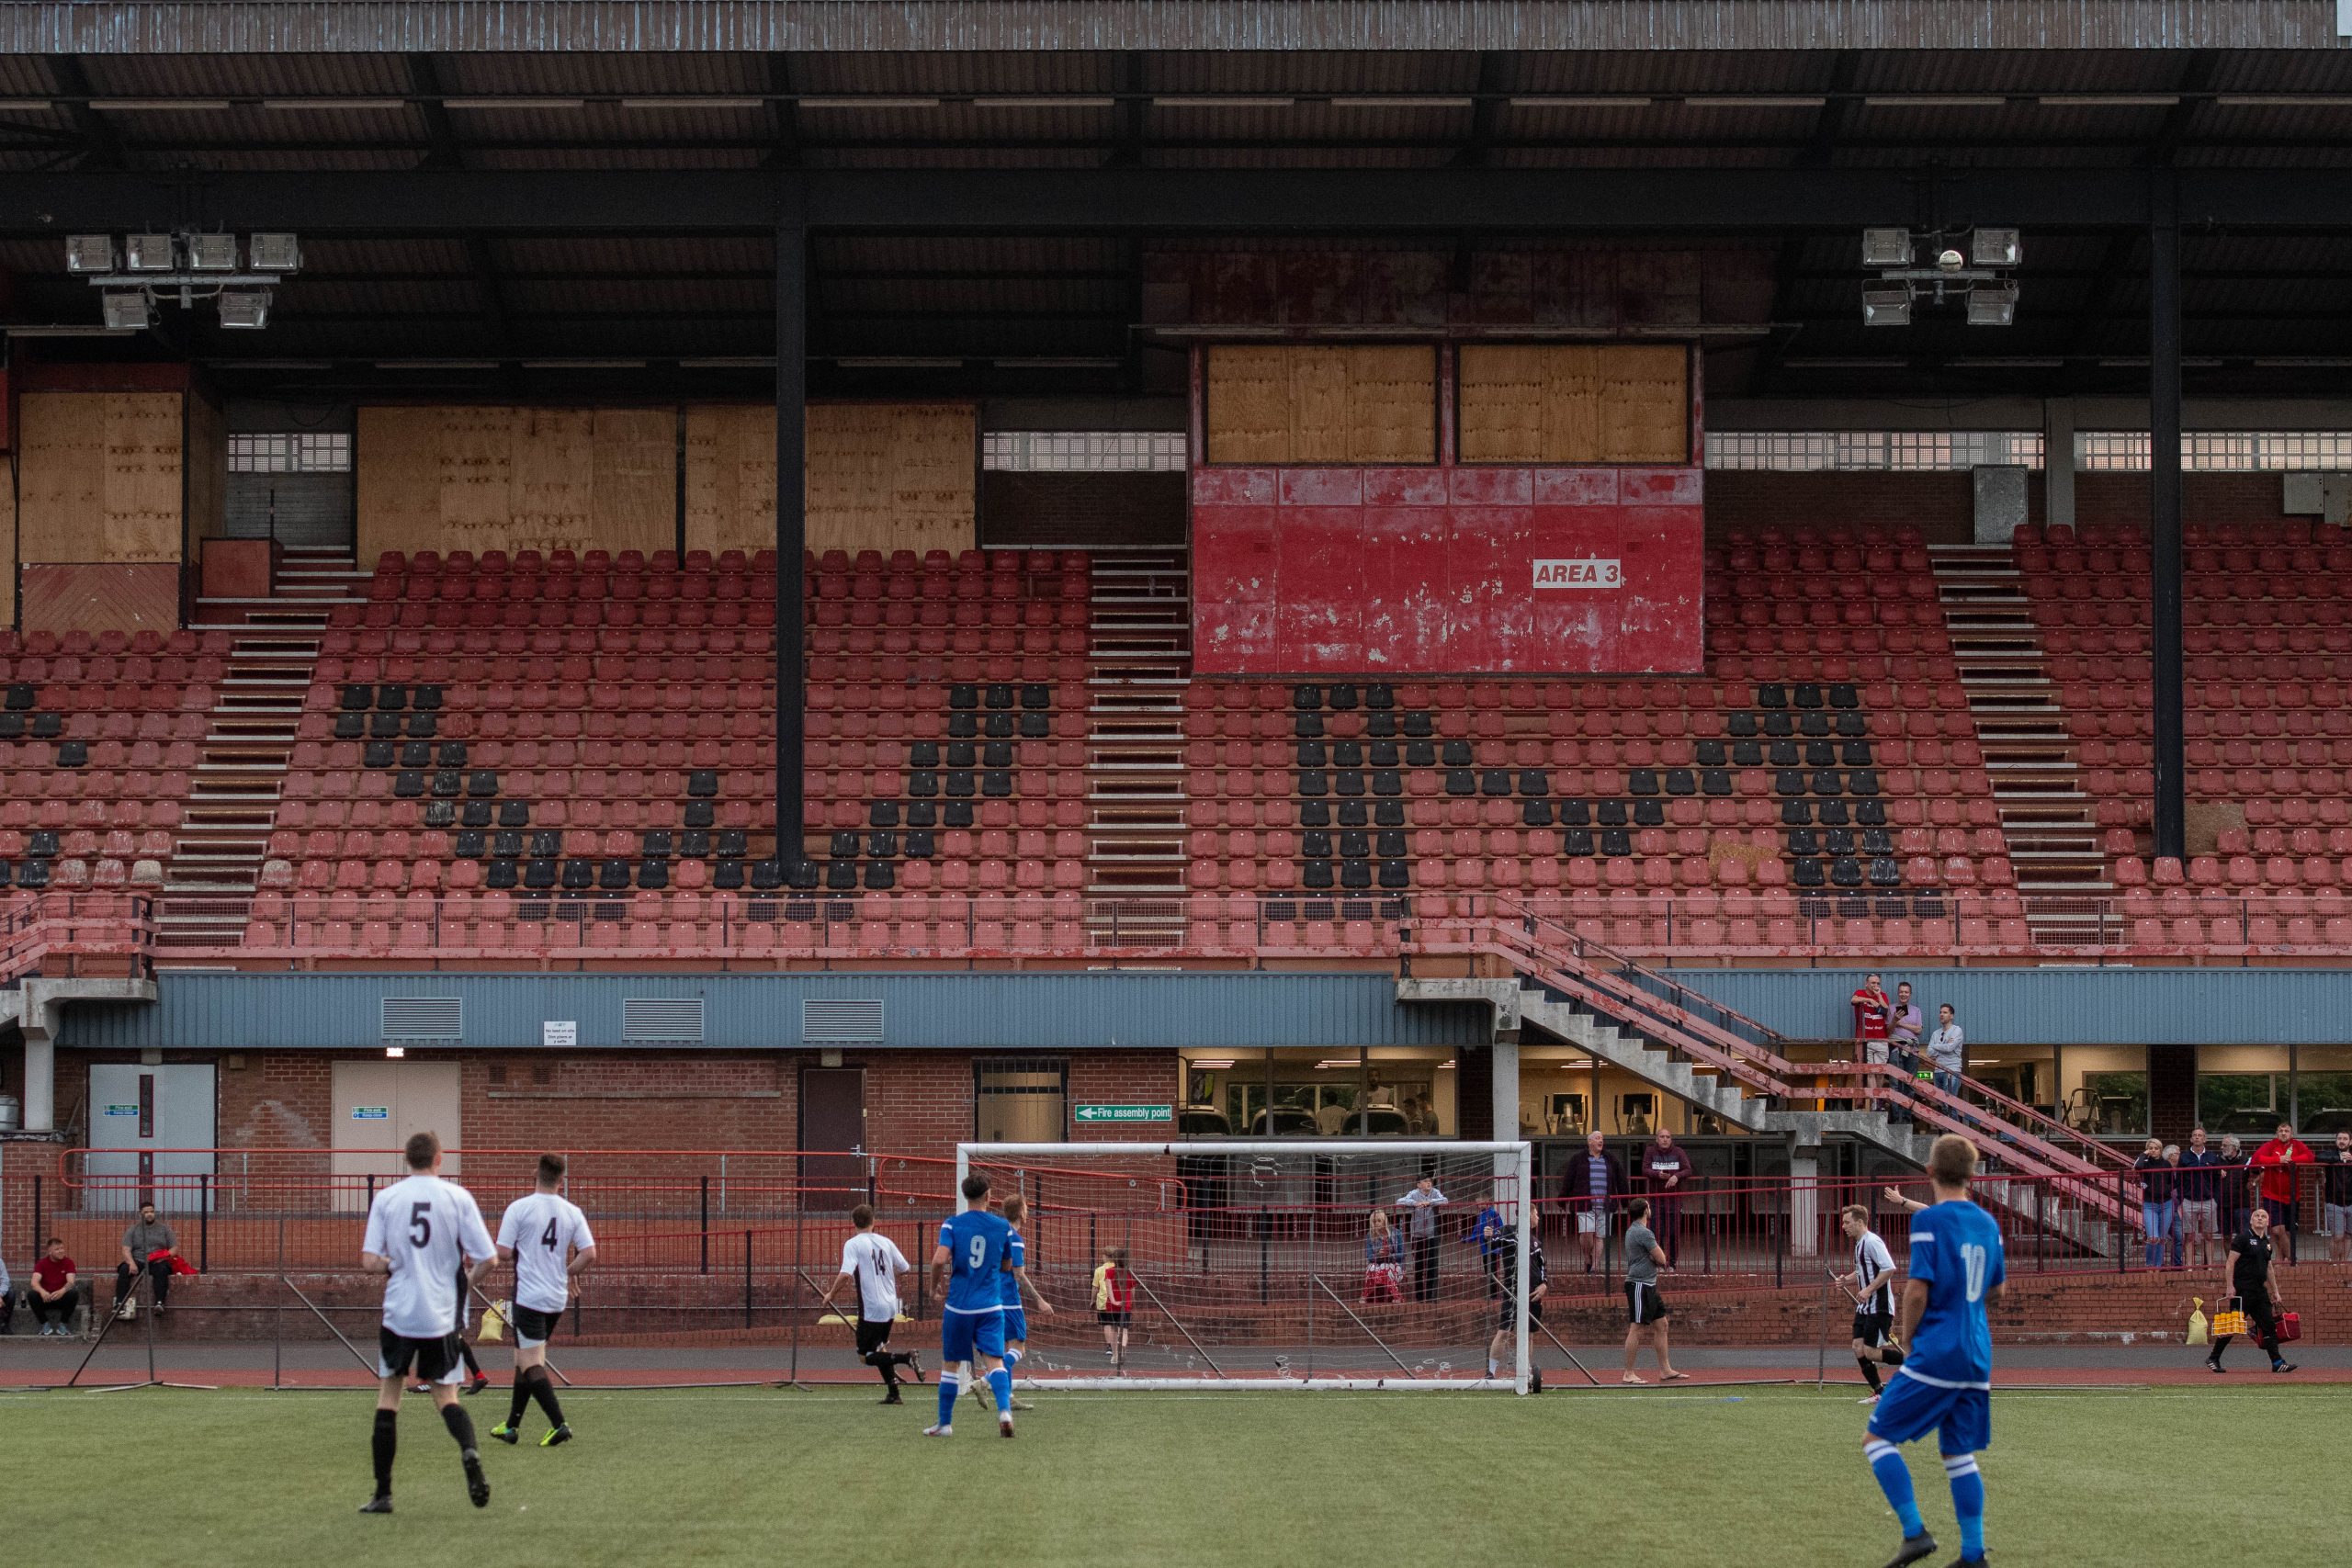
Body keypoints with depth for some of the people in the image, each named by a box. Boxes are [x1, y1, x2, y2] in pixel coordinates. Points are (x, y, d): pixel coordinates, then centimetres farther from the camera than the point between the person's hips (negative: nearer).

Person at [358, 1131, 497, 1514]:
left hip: (398, 1312, 0)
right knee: (446, 1395, 12)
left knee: (388, 1395, 11)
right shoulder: (458, 1197, -2)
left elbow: (370, 1261, -6)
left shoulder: (385, 1198, 0)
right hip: (442, 1316, 0)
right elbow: (488, 1258, -5)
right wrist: (468, 1279, 16)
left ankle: (383, 1493, 10)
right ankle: (469, 1451, -20)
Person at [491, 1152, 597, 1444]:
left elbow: (503, 1253, -12)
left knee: (530, 1363, -6)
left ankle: (558, 1425, -19)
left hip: (529, 1297, -5)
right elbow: (590, 1254, -2)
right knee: (525, 1360, 17)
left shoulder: (519, 1208, -9)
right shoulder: (572, 1212, 2)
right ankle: (512, 1426, 24)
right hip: (557, 1298, 5)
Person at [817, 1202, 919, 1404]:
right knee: (880, 1349, 22)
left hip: (871, 1309, -6)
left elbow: (846, 1273, -22)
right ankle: (893, 1393, 15)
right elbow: (905, 1268, 15)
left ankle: (905, 1357, -18)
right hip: (890, 1307, 6)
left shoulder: (853, 1244, -8)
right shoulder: (886, 1242, 7)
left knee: (865, 1356, 2)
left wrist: (830, 1294, -9)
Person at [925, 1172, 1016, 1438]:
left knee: (950, 1364, 11)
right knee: (995, 1360, -5)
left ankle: (945, 1424, 17)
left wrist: (934, 1286, 2)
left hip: (958, 1306, -1)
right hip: (990, 1306, 1)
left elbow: (939, 1260, -16)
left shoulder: (952, 1225, -3)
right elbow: (1006, 1266, 14)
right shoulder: (1002, 1226, 3)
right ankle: (1005, 1410, -29)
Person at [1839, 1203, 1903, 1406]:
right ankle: (1879, 1392, 11)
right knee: (1859, 1349, 4)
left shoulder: (1872, 1241, -15)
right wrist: (1848, 1279, 8)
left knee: (1872, 1352, -11)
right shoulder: (1859, 1244, 15)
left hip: (1879, 1307, -10)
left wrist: (1869, 1290, -24)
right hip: (1864, 1307, 10)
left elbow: (1889, 1268, -24)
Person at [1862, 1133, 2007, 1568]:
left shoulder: (1929, 1220, -11)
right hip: (1977, 1358, 7)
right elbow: (1995, 1290, 21)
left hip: (1935, 1353, -7)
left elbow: (1917, 1290, -15)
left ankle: (1915, 1532, -9)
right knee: (1959, 1454, 13)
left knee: (1877, 1438, 1)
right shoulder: (1987, 1223, 10)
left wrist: (1907, 1337, -1)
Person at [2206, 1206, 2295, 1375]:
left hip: (2260, 1291, 7)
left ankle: (2277, 1362, 1)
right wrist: (2229, 1286, -19)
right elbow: (2230, 1263, -11)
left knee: (2269, 1325, 2)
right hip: (2243, 1290, -7)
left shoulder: (2266, 1242, 16)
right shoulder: (2243, 1238, -6)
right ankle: (2212, 1359, 6)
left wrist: (2275, 1293, 22)